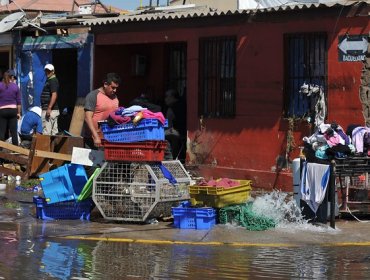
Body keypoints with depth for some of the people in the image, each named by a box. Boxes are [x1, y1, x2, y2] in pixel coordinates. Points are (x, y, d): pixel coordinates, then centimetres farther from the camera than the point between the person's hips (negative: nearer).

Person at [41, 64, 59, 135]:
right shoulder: (49, 80, 19)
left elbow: (54, 95, -22)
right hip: (54, 110, 11)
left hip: (50, 110, -11)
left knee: (46, 132, -12)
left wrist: (49, 108, -26)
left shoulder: (53, 81, -12)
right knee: (54, 131, 10)